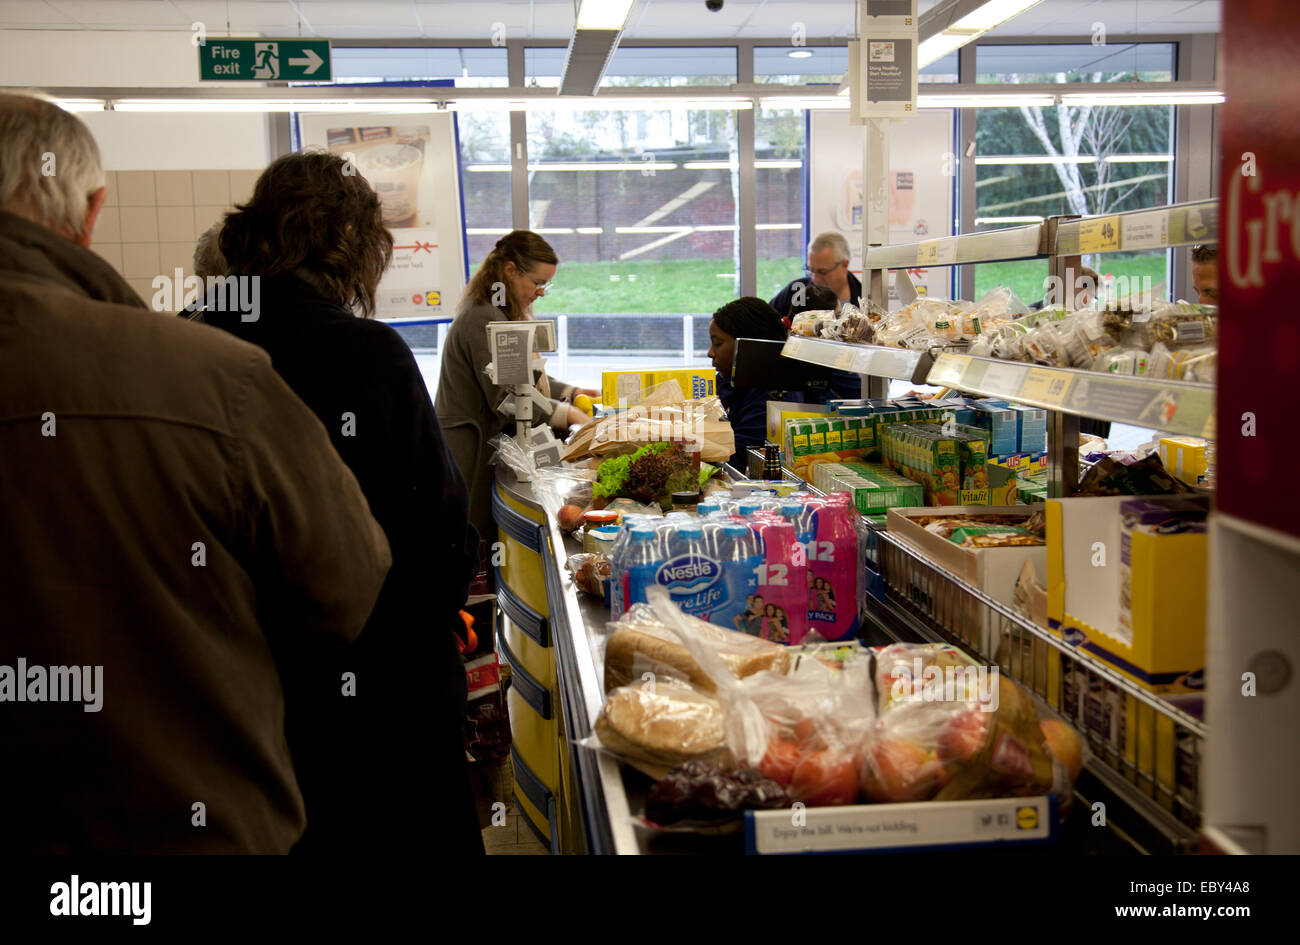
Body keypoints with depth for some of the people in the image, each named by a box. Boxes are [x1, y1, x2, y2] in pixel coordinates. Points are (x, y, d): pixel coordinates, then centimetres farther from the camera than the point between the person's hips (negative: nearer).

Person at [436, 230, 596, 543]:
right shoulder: (483, 319, -17)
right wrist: (567, 415, -16)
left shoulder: (501, 314, 17)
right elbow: (506, 399, -20)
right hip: (470, 449, -10)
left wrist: (571, 392, 11)